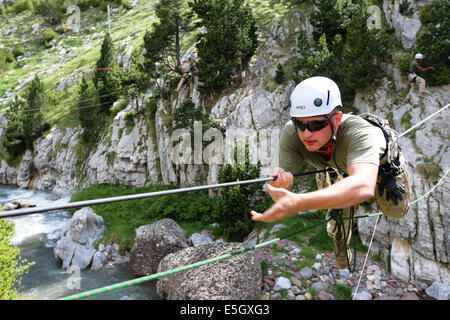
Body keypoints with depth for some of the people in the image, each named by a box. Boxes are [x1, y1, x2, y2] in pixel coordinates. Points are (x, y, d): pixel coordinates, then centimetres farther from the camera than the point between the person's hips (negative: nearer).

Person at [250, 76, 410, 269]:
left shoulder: (360, 133, -49)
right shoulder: (291, 135, -38)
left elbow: (363, 187, -67)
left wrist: (298, 203, -79)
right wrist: (280, 181, -62)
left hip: (382, 162, -1)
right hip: (337, 169, 2)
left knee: (396, 211, 15)